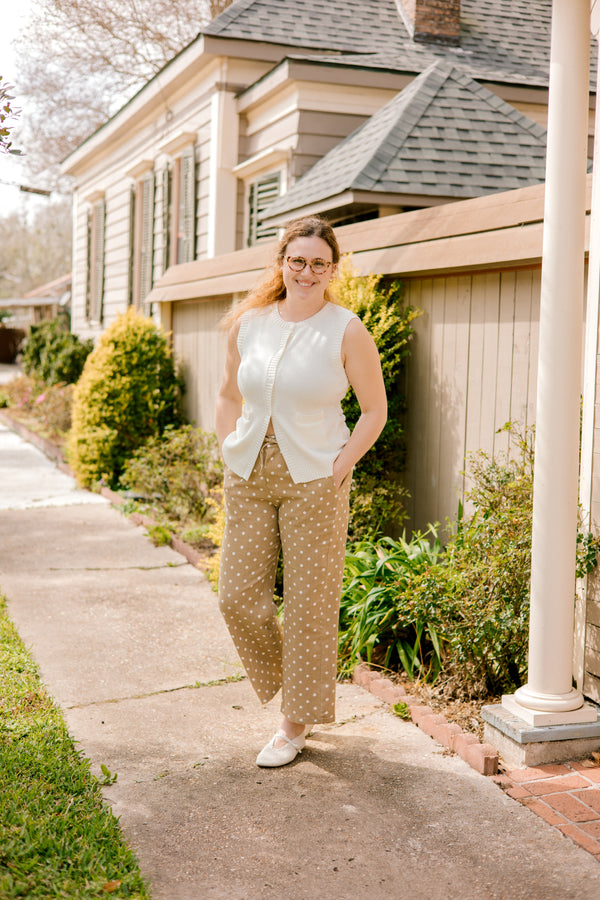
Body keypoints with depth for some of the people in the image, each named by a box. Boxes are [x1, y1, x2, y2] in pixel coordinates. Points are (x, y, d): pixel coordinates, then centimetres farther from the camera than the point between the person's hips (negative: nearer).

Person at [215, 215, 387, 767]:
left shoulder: (347, 331, -7)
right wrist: (230, 453, 6)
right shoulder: (248, 323, 4)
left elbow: (375, 411, -2)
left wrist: (340, 468, -10)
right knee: (237, 595, 4)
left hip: (313, 480, -4)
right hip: (249, 476, 4)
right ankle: (283, 682, 32)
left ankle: (297, 722, 21)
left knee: (310, 605, 4)